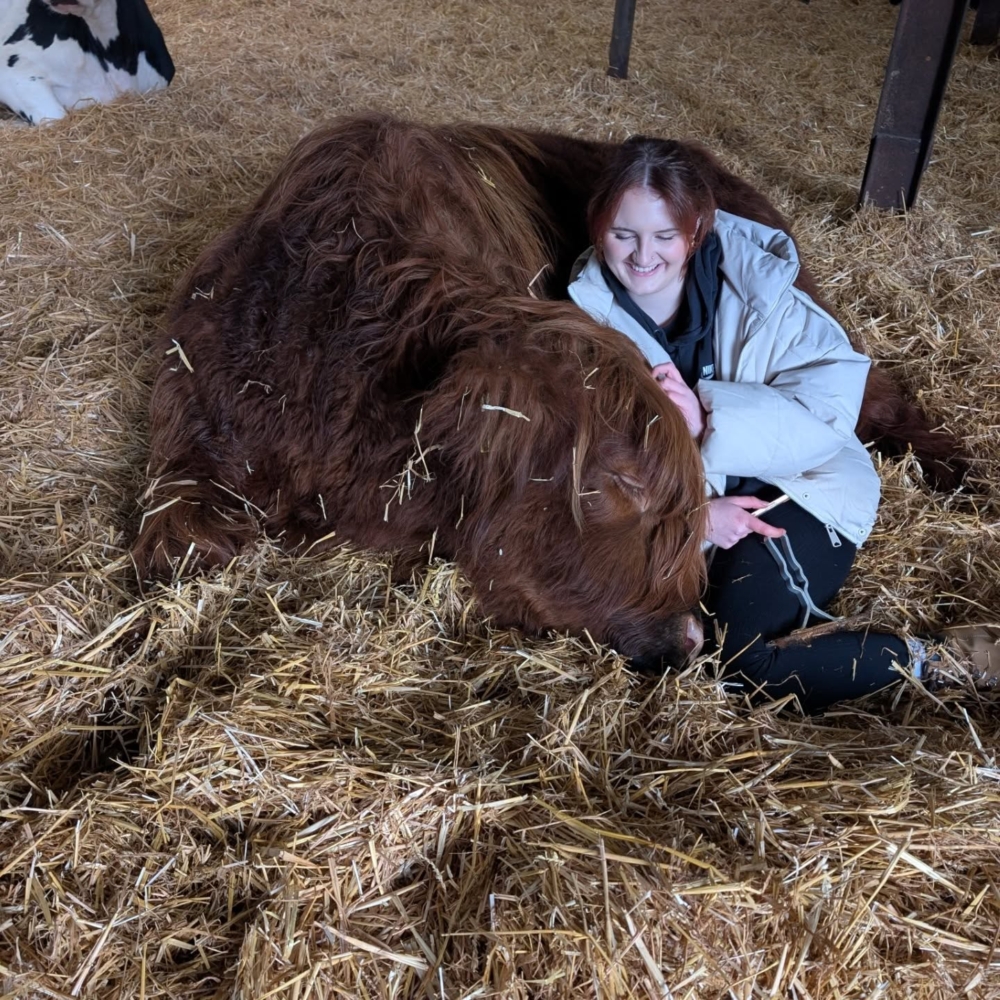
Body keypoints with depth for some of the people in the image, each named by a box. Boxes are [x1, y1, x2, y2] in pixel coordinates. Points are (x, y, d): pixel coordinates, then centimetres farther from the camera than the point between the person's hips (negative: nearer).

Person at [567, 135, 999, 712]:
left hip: (796, 489, -4)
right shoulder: (589, 315, -6)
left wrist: (711, 418, -36)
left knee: (742, 652, -25)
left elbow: (833, 408, -20)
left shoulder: (753, 284, -13)